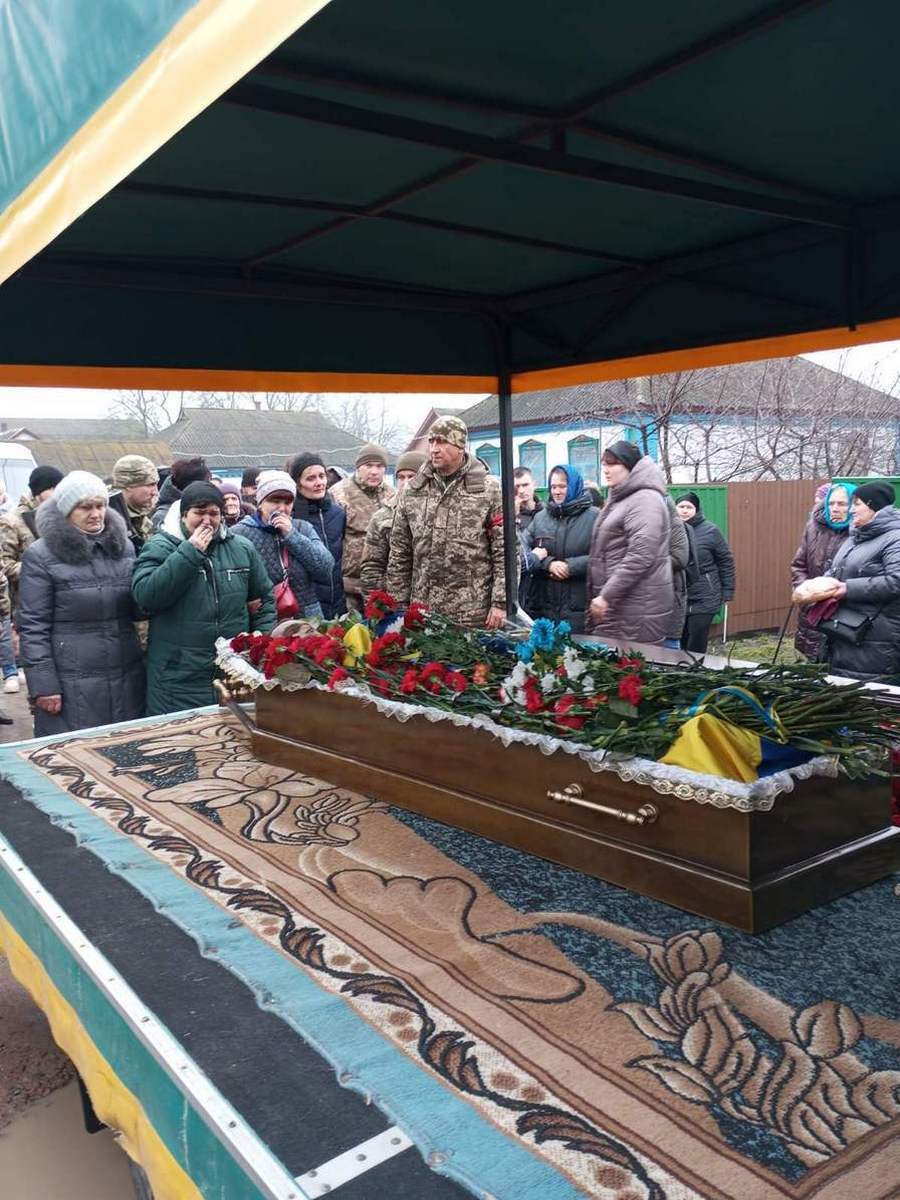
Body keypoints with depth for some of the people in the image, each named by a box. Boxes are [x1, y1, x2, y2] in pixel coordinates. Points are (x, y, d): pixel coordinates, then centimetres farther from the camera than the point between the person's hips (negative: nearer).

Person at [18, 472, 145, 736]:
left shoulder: (124, 546, 11)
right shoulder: (40, 555, -3)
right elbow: (32, 626, -6)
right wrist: (43, 684, -11)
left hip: (127, 679, 4)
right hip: (71, 684, -4)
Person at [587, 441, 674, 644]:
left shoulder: (645, 500, -11)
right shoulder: (618, 500, 20)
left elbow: (639, 557, -21)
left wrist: (606, 596, -20)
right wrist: (598, 596, 20)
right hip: (615, 606, 9)